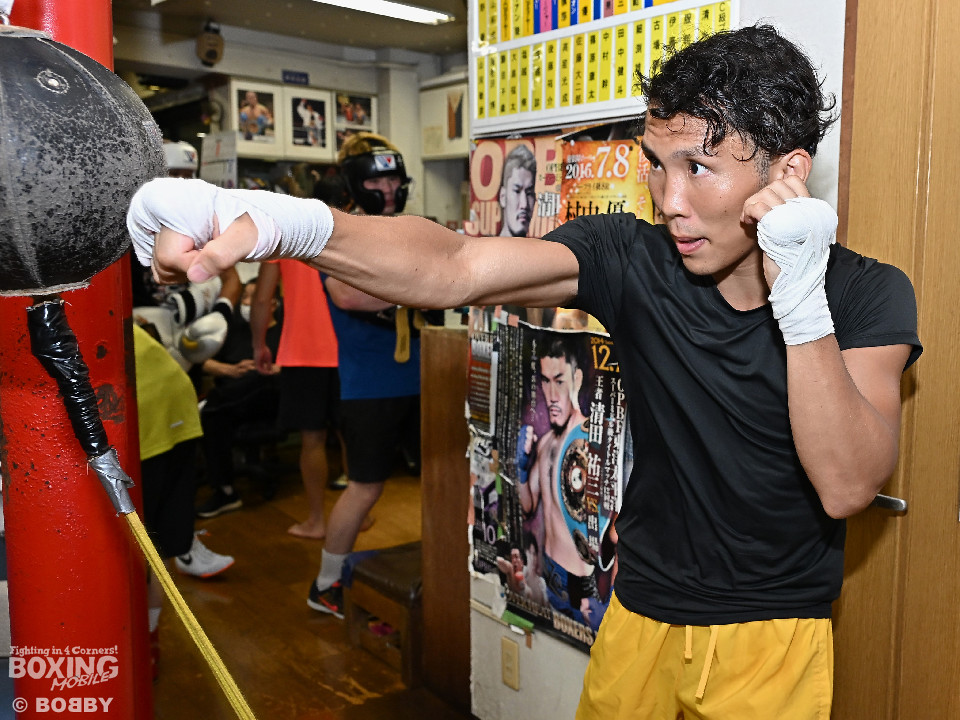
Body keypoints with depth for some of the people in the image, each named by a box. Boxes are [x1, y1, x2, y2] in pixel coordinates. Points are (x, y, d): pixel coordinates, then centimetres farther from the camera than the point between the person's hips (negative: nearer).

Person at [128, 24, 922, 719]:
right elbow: (451, 268, -28)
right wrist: (280, 221, -44)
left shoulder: (869, 294, -14)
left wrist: (799, 300, -34)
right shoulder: (633, 257, -14)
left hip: (774, 639, -1)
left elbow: (847, 486, -24)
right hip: (641, 613, 1)